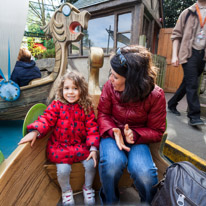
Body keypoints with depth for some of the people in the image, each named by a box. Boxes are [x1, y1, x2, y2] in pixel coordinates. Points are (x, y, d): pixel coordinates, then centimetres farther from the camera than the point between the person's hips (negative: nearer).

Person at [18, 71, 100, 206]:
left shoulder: (86, 107, -3)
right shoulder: (57, 105, -4)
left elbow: (91, 128, -5)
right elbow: (46, 120, -9)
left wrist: (93, 148, -11)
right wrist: (35, 131, -28)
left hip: (81, 145, 1)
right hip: (60, 146, -1)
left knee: (91, 164, -12)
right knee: (63, 170, -15)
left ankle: (88, 187, 25)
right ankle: (66, 190, 24)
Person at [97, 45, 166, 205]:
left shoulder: (156, 95, -14)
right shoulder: (110, 85, -11)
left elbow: (157, 131, -4)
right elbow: (103, 113, -1)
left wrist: (135, 135, -23)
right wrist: (113, 131, -20)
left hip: (137, 138, 0)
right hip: (112, 134, 1)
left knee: (144, 172, -27)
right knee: (112, 163, -31)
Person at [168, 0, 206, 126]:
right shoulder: (187, 13, 9)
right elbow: (176, 35, 4)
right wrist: (175, 55, -8)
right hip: (189, 53, -4)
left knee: (187, 82, 7)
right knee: (192, 84, -13)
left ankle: (172, 104, 22)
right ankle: (194, 116, -10)